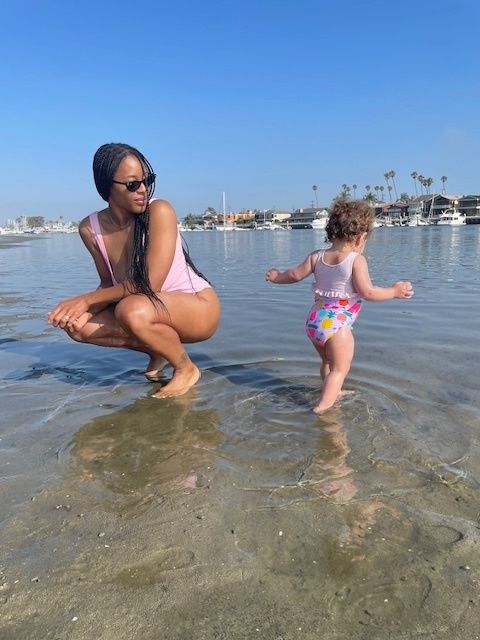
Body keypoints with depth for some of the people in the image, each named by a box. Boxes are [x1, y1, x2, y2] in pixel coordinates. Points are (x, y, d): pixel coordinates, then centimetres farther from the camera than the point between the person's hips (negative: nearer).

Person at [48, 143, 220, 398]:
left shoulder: (159, 211, -20)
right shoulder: (90, 229, -4)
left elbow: (149, 284, -24)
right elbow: (109, 285, 3)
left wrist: (87, 299, -20)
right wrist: (85, 310, -18)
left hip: (199, 308, -5)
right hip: (155, 312, 6)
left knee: (132, 310, -34)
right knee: (80, 326, -11)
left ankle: (186, 368, -6)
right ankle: (159, 351, 8)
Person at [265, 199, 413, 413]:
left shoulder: (316, 257, 6)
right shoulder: (356, 260, -11)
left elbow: (295, 274, 12)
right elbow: (367, 292, -15)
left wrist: (277, 277, 31)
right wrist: (394, 291, -2)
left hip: (314, 320, 8)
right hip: (336, 324, -8)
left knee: (328, 362, 27)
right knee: (340, 369, 4)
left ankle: (335, 394, 47)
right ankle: (321, 407, -3)